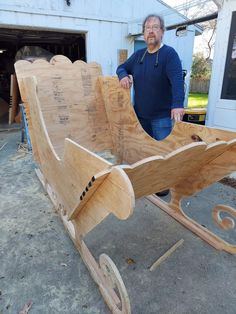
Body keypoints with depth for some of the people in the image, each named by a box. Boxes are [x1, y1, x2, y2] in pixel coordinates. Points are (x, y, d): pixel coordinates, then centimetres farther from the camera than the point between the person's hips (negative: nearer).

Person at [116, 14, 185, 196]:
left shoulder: (169, 54, -11)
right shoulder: (138, 55, 9)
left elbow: (177, 80, -24)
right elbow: (122, 67, 20)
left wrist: (178, 104, -40)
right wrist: (123, 76, -6)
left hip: (162, 116, -6)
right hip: (140, 114, 6)